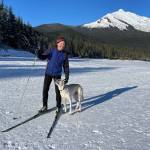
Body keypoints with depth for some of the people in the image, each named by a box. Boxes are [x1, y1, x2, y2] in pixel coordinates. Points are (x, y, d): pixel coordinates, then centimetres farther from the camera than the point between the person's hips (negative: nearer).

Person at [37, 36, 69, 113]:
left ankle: (58, 107, 20)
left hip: (57, 74, 0)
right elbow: (43, 57, -10)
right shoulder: (52, 50, -4)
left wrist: (67, 77, -2)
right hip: (48, 73, 0)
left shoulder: (65, 54, -1)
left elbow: (66, 66, 3)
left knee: (58, 91, 2)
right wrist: (39, 54, -33)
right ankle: (44, 106, 19)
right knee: (45, 89, 2)